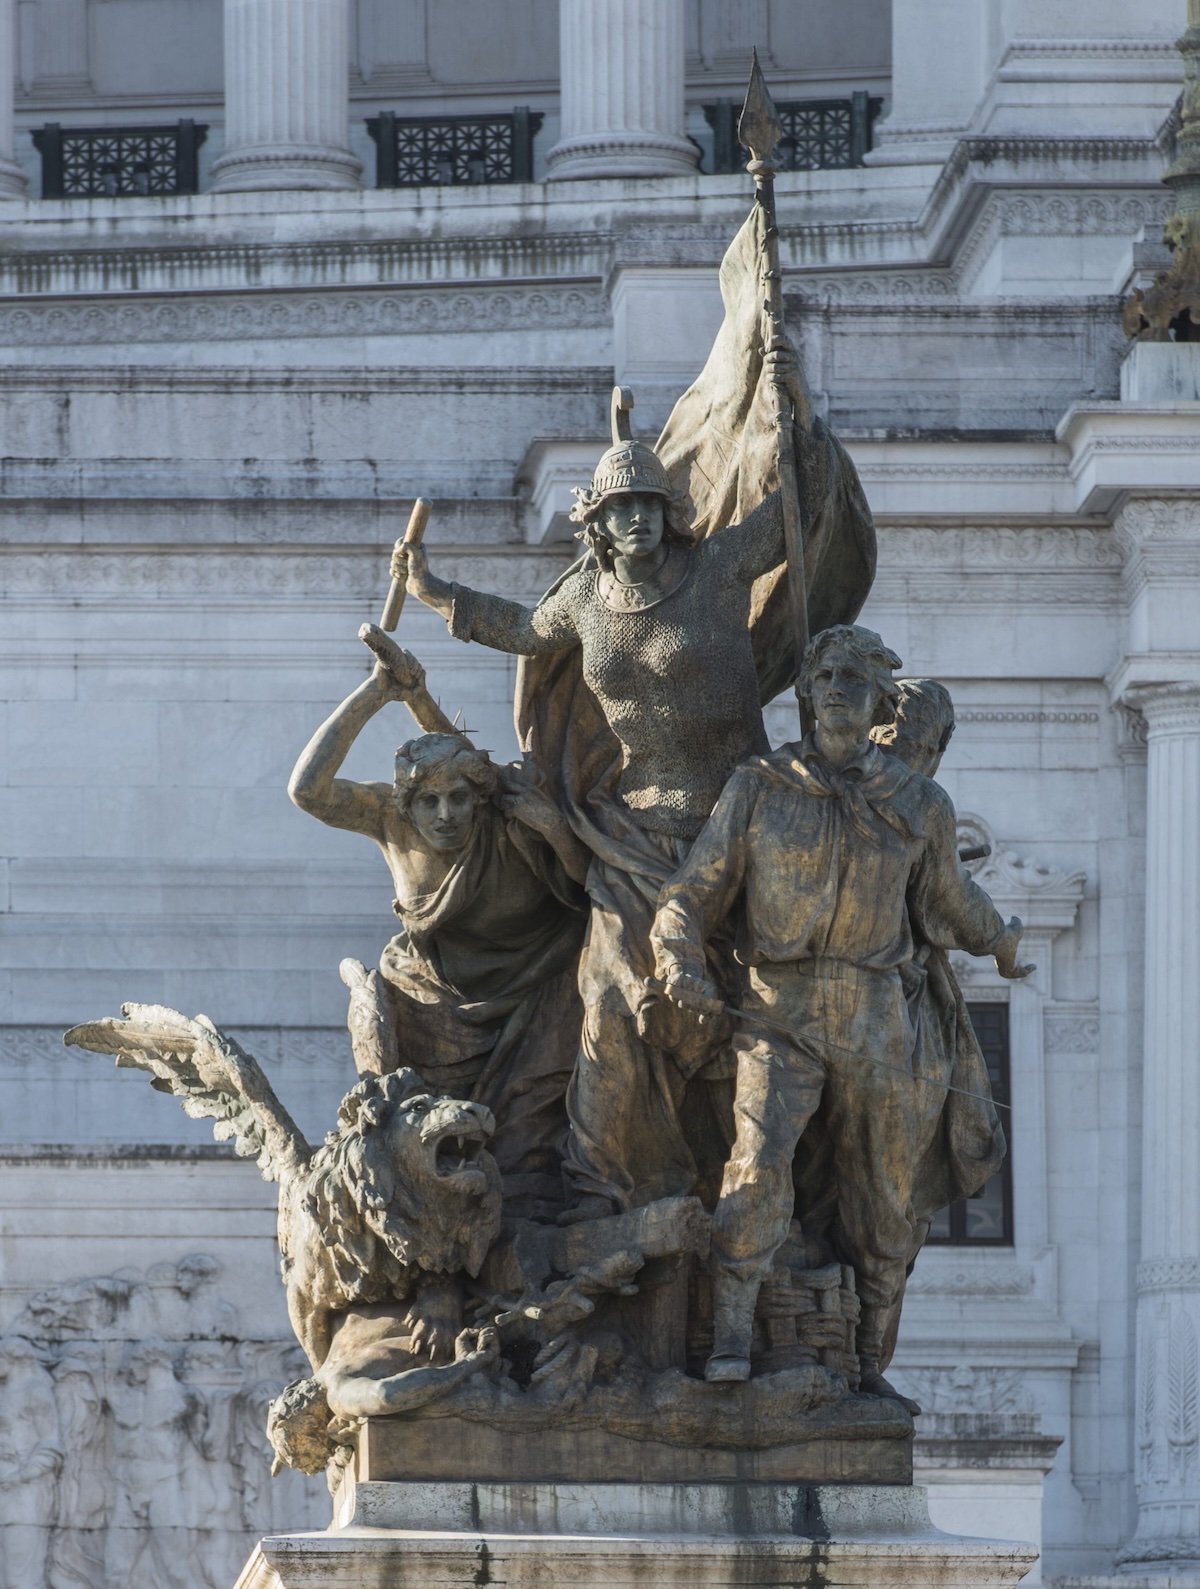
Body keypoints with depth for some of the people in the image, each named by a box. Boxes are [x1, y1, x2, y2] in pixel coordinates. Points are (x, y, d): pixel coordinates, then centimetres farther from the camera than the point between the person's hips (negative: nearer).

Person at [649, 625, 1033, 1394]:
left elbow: (948, 897, 23)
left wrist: (1002, 942, 39)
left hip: (875, 1026, 3)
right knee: (761, 1164, -24)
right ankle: (729, 1345, -26)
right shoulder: (758, 790, -2)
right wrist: (682, 964, -18)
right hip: (780, 1020, -3)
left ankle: (866, 1363, 19)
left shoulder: (920, 806, 3)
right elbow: (693, 896, 2)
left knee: (881, 1207, 5)